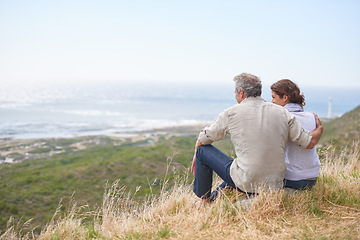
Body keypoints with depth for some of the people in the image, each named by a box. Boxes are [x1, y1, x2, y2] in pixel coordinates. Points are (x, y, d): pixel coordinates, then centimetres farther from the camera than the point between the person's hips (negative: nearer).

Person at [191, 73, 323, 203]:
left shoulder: (231, 113, -5)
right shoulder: (282, 113, 2)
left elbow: (203, 139, 7)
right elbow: (310, 142, 4)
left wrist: (196, 156, 28)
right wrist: (319, 128, 26)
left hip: (246, 184, -5)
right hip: (275, 185, 5)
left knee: (203, 149, 14)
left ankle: (204, 201, 25)